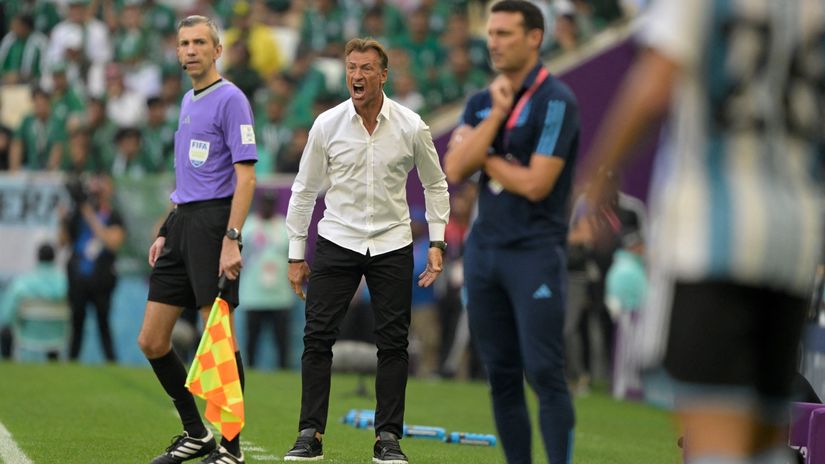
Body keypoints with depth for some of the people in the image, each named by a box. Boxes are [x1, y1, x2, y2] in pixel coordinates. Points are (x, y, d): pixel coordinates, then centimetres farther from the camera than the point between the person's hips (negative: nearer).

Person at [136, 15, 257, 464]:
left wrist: (231, 240, -22)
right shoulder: (188, 101, 18)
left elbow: (245, 177, -14)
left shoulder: (230, 99, -8)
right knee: (152, 341, 6)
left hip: (213, 223, -9)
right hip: (182, 224, 9)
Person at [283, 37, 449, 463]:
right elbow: (304, 190, 4)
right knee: (317, 336, -6)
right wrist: (296, 255, 4)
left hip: (392, 245, 0)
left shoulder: (411, 127, -5)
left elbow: (435, 185, 9)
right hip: (336, 241, 0)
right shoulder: (327, 125, -5)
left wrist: (437, 242, 2)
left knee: (393, 342, -1)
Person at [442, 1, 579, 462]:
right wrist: (495, 116, -10)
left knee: (544, 372, -12)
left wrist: (487, 159, -1)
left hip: (535, 252, -6)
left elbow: (536, 183, -15)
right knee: (501, 374, 7)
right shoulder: (481, 103, 12)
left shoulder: (556, 101, -8)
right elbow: (453, 169, -2)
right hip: (484, 248, 6)